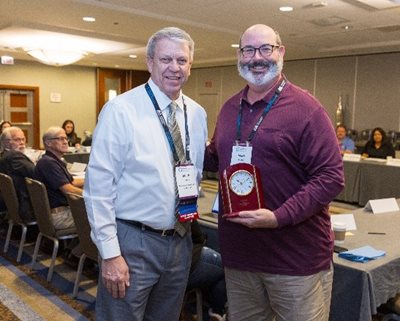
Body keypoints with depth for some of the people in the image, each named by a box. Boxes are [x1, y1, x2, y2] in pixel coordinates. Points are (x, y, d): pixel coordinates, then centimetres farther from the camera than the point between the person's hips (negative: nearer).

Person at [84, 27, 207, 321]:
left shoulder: (197, 114, 4)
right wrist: (110, 253, -15)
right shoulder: (120, 110, -13)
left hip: (180, 239, 6)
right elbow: (98, 187, -14)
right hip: (132, 243, -5)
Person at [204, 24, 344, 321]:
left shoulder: (306, 109, -11)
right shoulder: (229, 108, 9)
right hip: (238, 255, 6)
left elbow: (331, 176, -14)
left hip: (296, 261, -5)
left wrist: (279, 217, -23)